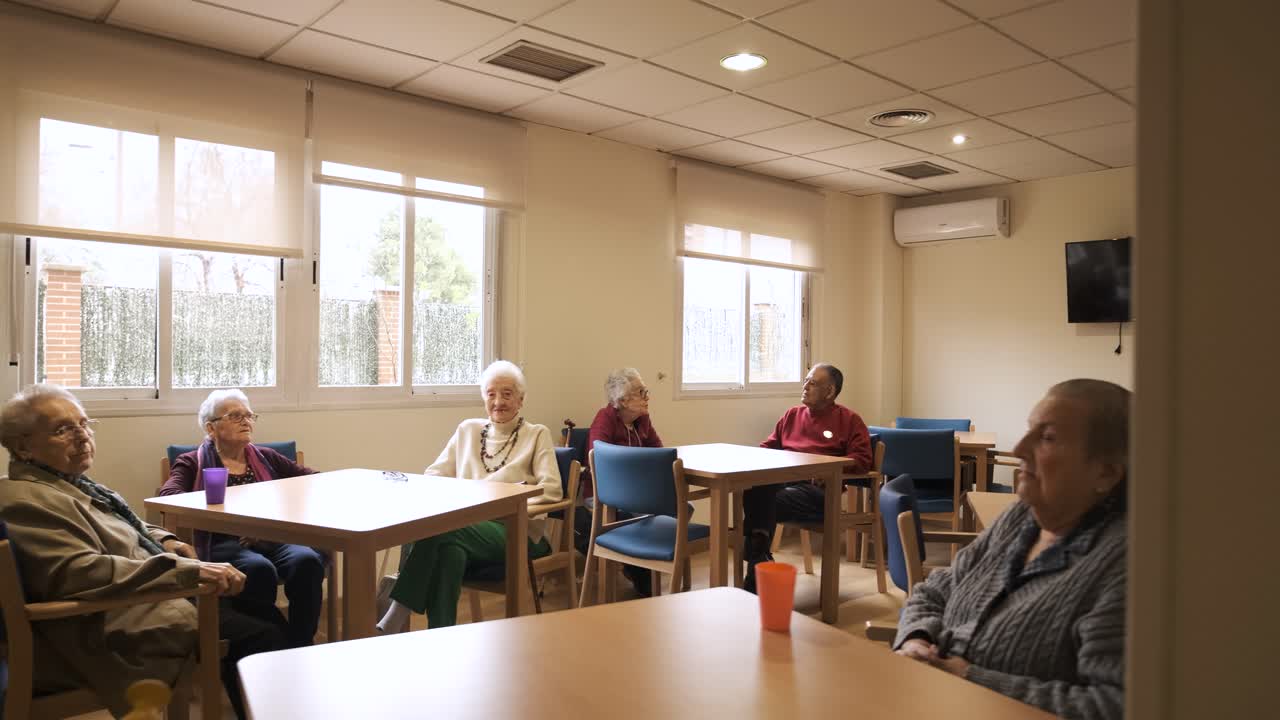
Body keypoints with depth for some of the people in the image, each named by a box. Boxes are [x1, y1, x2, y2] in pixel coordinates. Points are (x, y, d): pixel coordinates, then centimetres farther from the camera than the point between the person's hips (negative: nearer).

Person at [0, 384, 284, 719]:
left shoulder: (67, 481, 11)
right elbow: (79, 573, -31)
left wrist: (162, 539, 8)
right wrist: (188, 570, -35)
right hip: (115, 626, -11)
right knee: (263, 638, -16)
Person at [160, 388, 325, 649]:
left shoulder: (266, 458, 24)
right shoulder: (192, 463, 15)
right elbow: (168, 495, -6)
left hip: (273, 539, 3)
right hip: (223, 543, -2)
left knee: (307, 560, -32)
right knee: (259, 569, -37)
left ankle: (301, 646, -22)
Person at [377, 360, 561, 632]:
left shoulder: (537, 434, 11)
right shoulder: (468, 429, 23)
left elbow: (551, 489, -1)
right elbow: (435, 475, 17)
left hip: (516, 531, -3)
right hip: (467, 524, 3)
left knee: (437, 530, -32)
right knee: (450, 551, -36)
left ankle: (394, 622, -29)